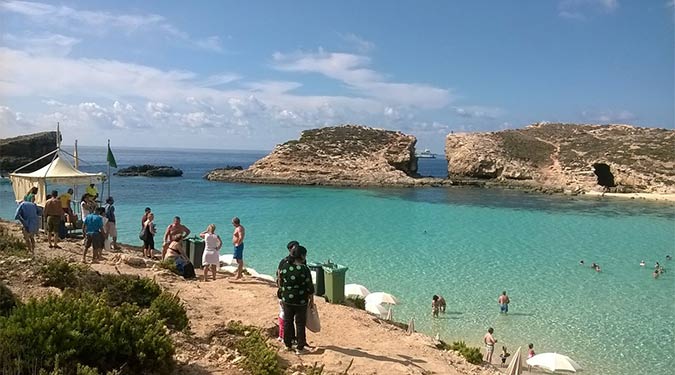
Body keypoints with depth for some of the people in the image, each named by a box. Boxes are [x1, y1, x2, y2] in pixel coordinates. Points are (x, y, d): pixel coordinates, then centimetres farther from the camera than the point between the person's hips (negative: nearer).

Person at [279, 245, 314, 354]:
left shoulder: (285, 267, -4)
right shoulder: (304, 269, -18)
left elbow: (281, 283, 6)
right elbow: (310, 287, -13)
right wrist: (311, 299, 2)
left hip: (287, 300, 4)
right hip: (301, 302, -4)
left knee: (287, 322, 18)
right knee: (300, 324, 8)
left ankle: (288, 345, 28)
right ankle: (300, 348, 14)